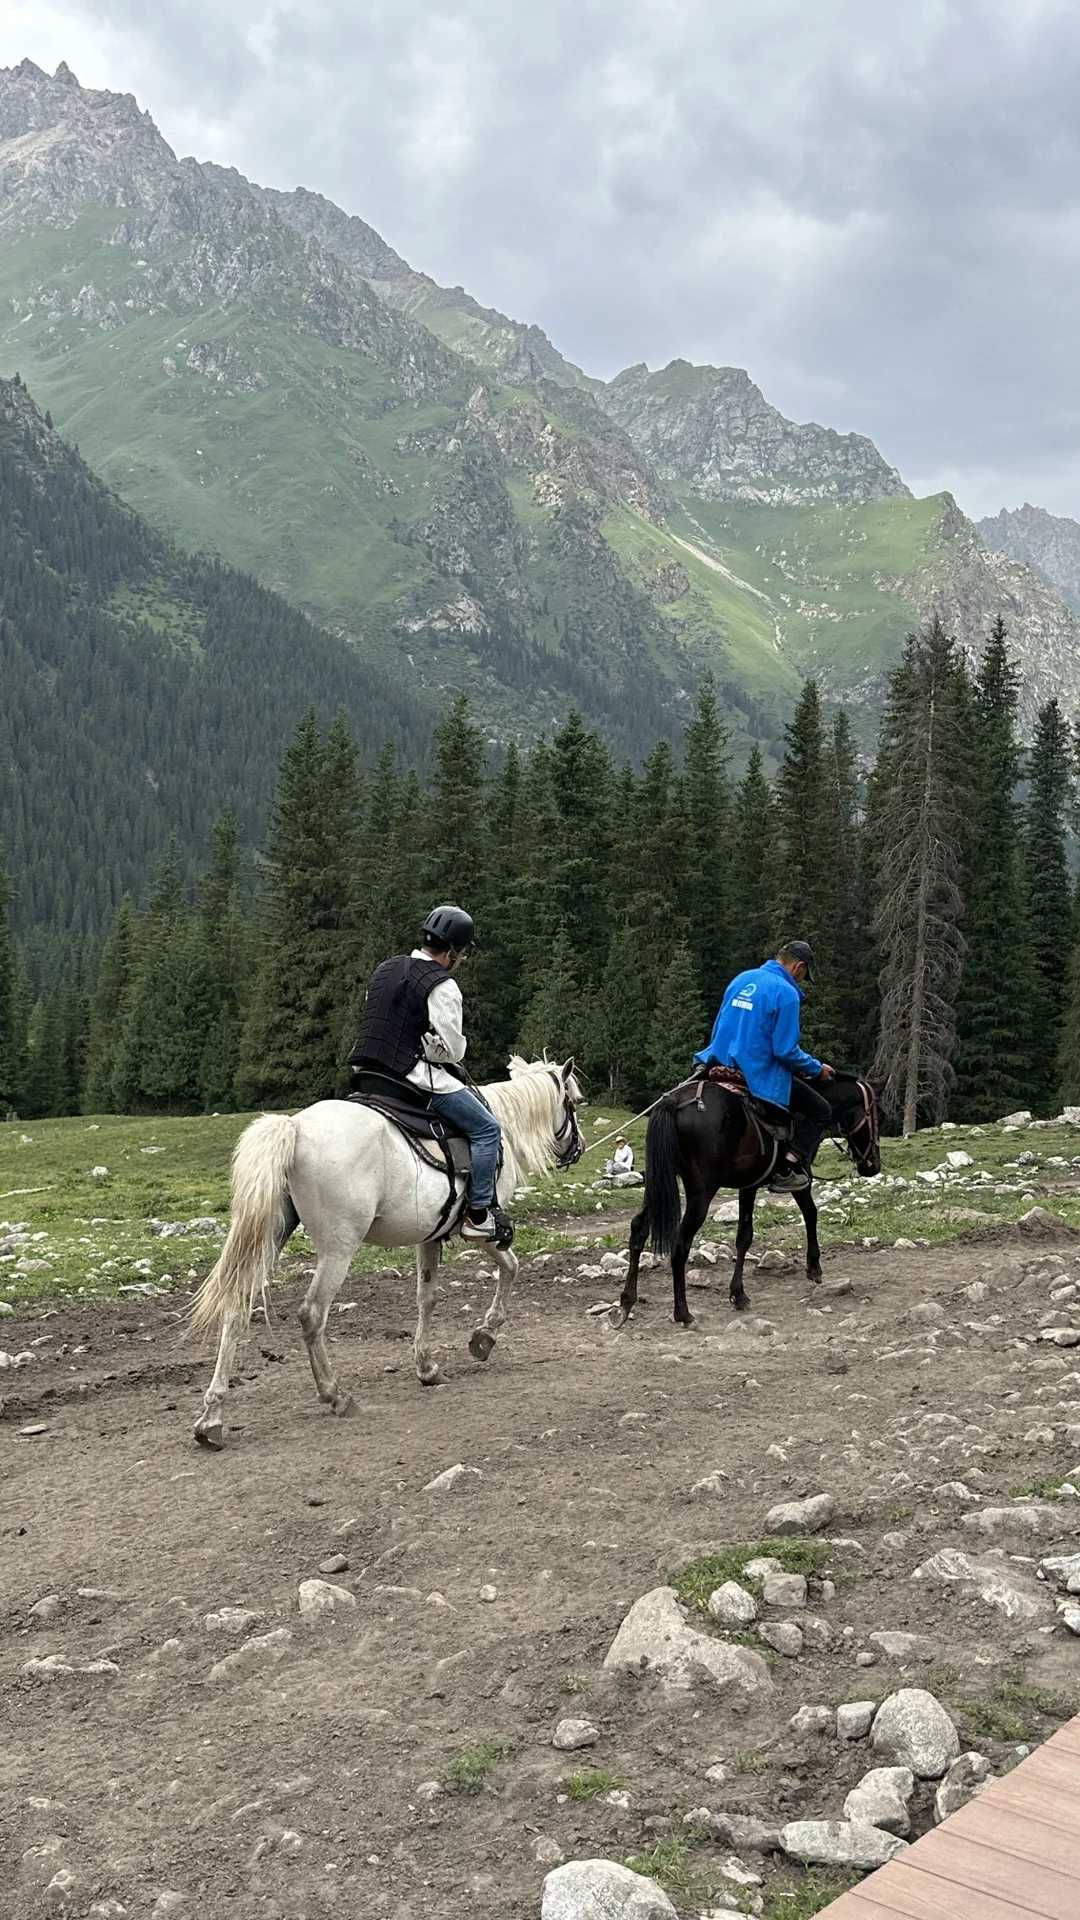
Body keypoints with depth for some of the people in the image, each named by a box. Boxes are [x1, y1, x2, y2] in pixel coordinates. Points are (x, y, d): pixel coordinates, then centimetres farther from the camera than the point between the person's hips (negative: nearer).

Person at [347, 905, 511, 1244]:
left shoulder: (386, 969, 13)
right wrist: (457, 1048, 9)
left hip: (369, 1075, 9)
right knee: (487, 1128, -1)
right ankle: (479, 1215, -3)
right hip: (415, 1077, -9)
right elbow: (452, 1050, -13)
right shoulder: (442, 986, -12)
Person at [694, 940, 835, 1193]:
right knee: (821, 1111, 7)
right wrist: (818, 1069, -1)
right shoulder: (786, 993, -14)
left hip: (724, 1064, 8)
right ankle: (789, 1169, -9)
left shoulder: (742, 979, 9)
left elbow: (718, 1030, 17)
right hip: (761, 1077, -7)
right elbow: (786, 1050, -17)